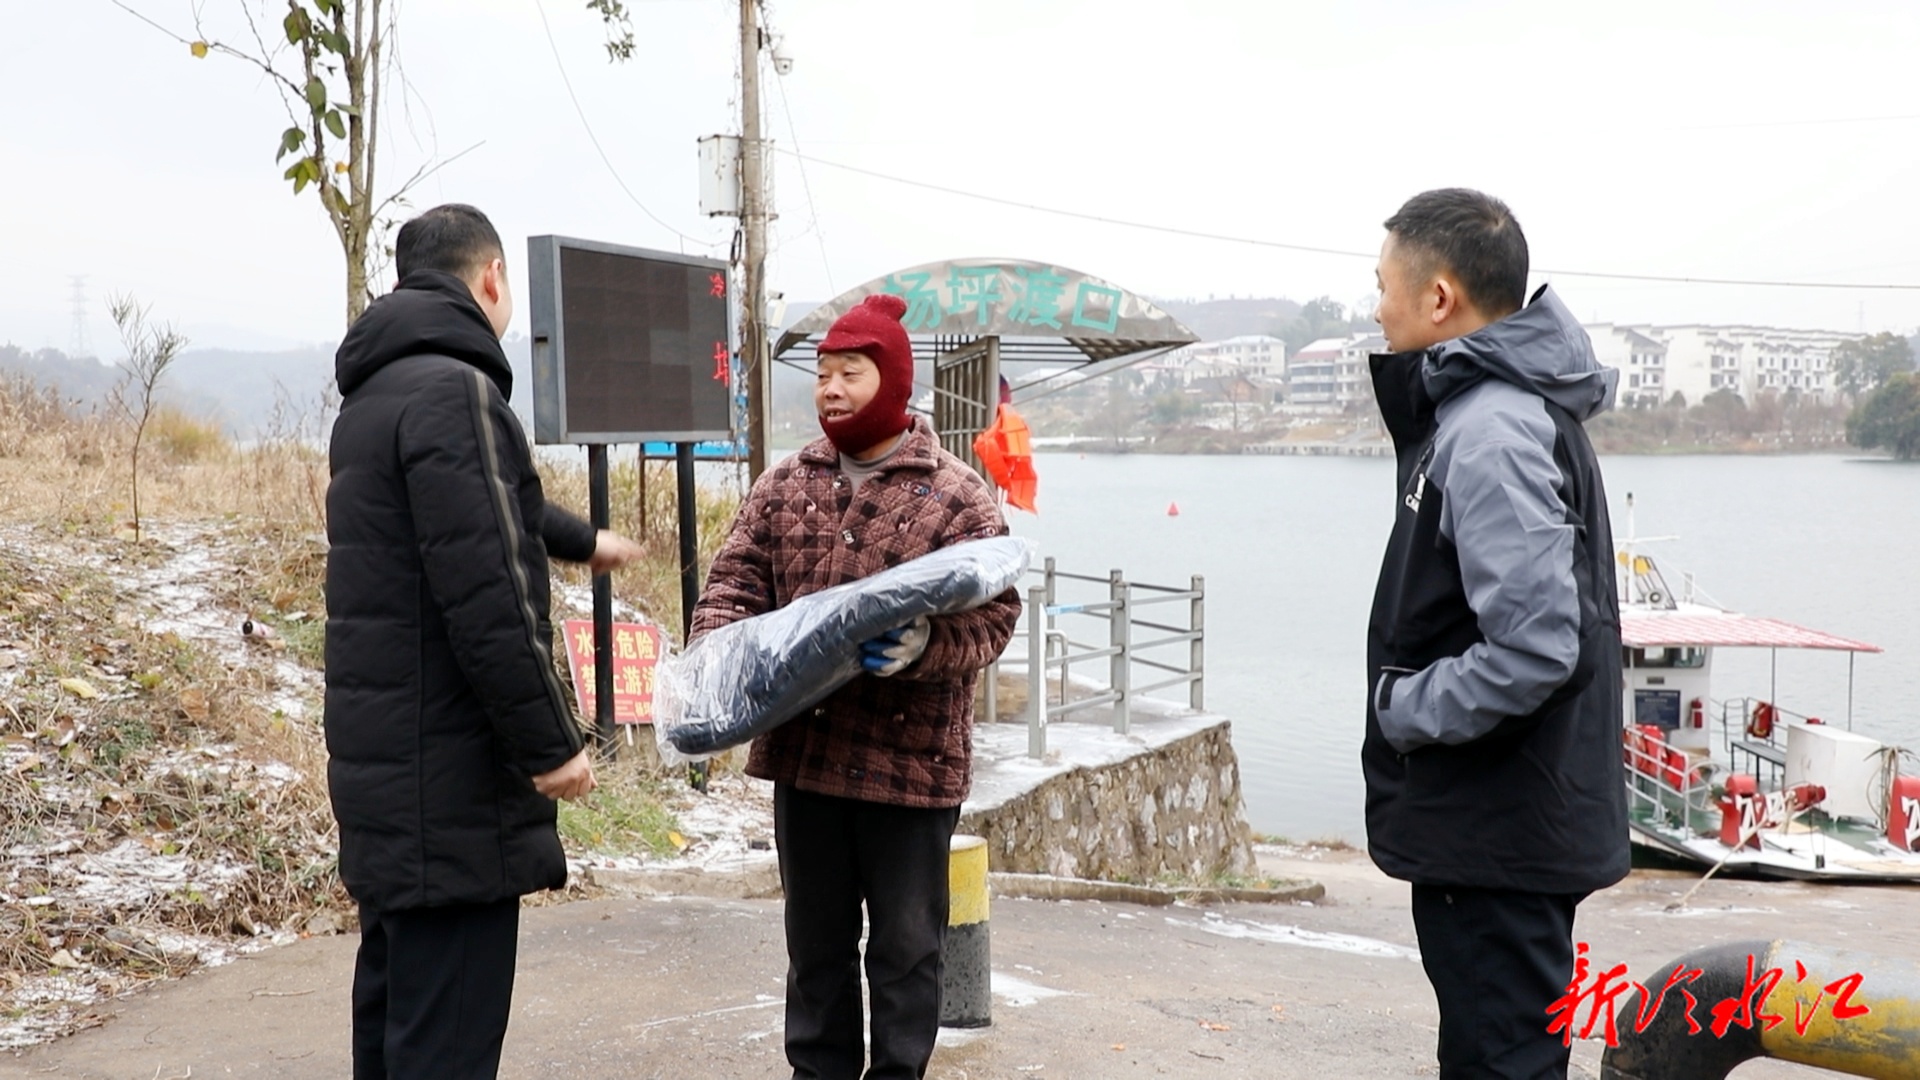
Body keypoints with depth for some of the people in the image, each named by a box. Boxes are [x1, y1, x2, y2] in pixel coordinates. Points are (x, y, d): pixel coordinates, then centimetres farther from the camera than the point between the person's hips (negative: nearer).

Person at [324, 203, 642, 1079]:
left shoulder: (377, 392, 16)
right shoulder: (452, 389, -17)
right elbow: (484, 591, -24)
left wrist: (582, 540, 49)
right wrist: (550, 743, -17)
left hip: (384, 758, 10)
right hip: (450, 775, -10)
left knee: (393, 1006, 20)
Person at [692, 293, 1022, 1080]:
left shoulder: (955, 496, -6)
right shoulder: (784, 486, 8)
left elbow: (993, 613, -10)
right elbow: (737, 581, 6)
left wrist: (922, 647, -28)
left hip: (911, 757, -4)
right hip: (803, 749, 4)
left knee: (904, 947, 8)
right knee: (816, 942, 17)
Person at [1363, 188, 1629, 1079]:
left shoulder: (1490, 434, -23)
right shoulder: (1522, 404, 9)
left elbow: (1533, 647, -29)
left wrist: (1403, 710, -17)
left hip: (1495, 833, -10)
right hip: (1503, 820, 10)